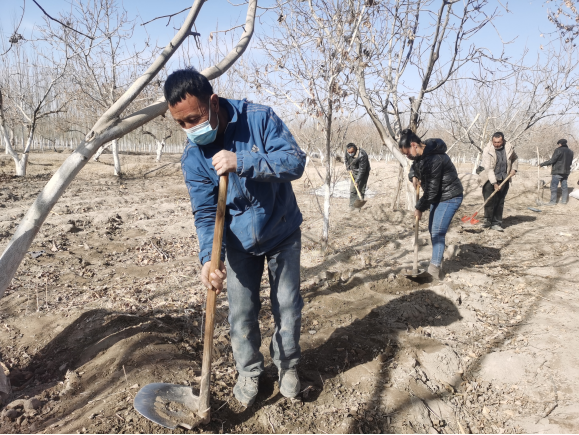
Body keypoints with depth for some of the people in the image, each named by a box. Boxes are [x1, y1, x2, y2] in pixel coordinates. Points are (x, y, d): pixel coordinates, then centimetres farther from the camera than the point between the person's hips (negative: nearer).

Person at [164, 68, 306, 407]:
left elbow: (296, 161, -27)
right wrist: (209, 257, -30)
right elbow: (206, 213, -14)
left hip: (283, 234, -1)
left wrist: (241, 162, -38)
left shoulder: (259, 118, -20)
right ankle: (249, 371, 32)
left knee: (288, 306, 10)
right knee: (242, 312, 7)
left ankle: (288, 365, 34)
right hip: (239, 242, 2)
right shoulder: (193, 157, -14)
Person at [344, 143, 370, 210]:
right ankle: (352, 205, 9)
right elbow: (346, 158, 10)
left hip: (363, 173, -6)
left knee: (361, 189, -8)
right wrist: (348, 167, 1)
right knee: (352, 189, 4)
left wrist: (357, 180, -31)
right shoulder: (347, 152, -14)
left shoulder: (362, 156, -34)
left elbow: (362, 170, -31)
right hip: (354, 172, 6)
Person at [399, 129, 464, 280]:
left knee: (437, 231, -13)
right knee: (432, 229, 15)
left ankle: (435, 267, -6)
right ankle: (437, 260, 28)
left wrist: (420, 208, -16)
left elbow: (431, 189, -26)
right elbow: (415, 166, 20)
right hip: (438, 196, 10)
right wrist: (413, 176, -4)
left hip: (449, 197, -10)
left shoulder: (433, 159, -30)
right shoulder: (422, 153, 0)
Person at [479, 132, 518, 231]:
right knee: (489, 201, -5)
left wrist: (514, 168, 7)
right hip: (490, 180, -3)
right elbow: (489, 168, -17)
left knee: (500, 203, 5)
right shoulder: (487, 150, -13)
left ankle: (496, 223, 11)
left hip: (504, 180, 4)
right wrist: (494, 183, -21)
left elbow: (515, 159, 25)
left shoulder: (509, 148, 1)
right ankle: (488, 220, 13)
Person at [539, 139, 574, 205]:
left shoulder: (558, 150, -12)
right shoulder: (570, 152, 11)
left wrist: (542, 164, -9)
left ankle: (553, 201, -5)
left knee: (553, 186, -4)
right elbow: (570, 162, 16)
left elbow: (552, 161, -16)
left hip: (557, 172, -7)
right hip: (566, 172, 7)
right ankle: (564, 200, 18)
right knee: (564, 186, 14)